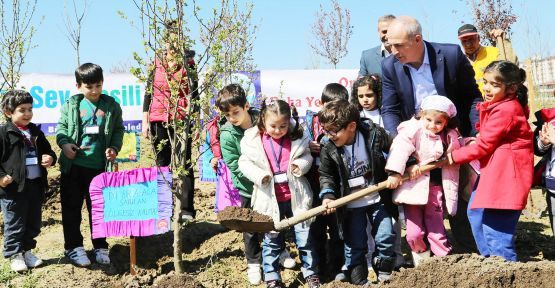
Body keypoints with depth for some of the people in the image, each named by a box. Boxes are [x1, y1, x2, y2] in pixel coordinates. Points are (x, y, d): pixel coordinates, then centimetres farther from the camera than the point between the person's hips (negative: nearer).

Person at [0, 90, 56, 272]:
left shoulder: (35, 132, 11)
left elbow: (47, 150, 23)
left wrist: (50, 158, 2)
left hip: (36, 185, 6)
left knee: (33, 223, 15)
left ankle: (26, 251, 31)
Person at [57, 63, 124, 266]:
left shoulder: (111, 106, 3)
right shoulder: (71, 105, 2)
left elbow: (118, 130, 8)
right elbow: (61, 127, 5)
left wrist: (114, 148, -7)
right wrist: (64, 143, -13)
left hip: (99, 167, 0)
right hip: (73, 165, 0)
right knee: (71, 208, 7)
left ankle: (100, 247, 21)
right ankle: (73, 247, 18)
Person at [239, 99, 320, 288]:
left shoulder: (297, 138, -3)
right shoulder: (253, 139, -6)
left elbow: (307, 156, 8)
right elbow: (244, 162, -2)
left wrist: (301, 165, -14)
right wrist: (259, 175, -18)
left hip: (295, 196, 1)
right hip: (270, 199, -1)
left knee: (304, 236, 10)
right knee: (271, 239, 11)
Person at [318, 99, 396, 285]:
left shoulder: (375, 134, -16)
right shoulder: (328, 149, -13)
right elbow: (326, 175, -4)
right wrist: (328, 195, -19)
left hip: (377, 199, 0)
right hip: (351, 205, 0)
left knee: (386, 238, 3)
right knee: (355, 245, 4)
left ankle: (384, 276, 24)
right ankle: (359, 282, 19)